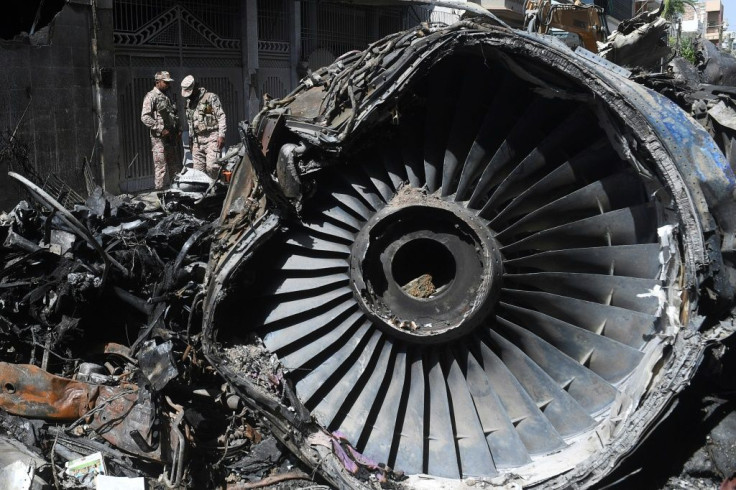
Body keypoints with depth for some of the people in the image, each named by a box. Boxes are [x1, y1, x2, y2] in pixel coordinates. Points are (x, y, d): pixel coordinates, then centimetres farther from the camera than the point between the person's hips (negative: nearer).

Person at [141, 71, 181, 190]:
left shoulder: (167, 97, 19)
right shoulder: (151, 96, -7)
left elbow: (174, 116, 28)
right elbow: (145, 117, -16)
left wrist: (178, 129, 11)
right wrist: (161, 129, -19)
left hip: (171, 138, 8)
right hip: (159, 138, -8)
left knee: (172, 167, 10)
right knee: (161, 167, -8)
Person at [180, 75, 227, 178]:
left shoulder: (211, 97, -2)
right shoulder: (189, 102, 19)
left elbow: (221, 117, -7)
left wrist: (221, 135, -15)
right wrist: (190, 140, 24)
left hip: (211, 138, -7)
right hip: (197, 140, 7)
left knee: (211, 166, -18)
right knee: (197, 169, 1)